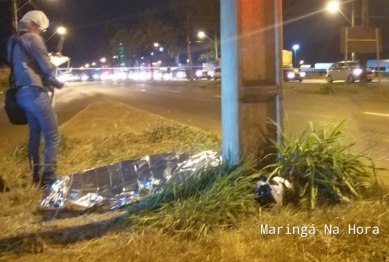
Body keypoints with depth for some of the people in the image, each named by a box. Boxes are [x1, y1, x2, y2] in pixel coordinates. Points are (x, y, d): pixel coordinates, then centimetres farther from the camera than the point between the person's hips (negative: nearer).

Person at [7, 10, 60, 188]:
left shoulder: (13, 41, 16)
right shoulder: (33, 38, -11)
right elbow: (48, 69, -15)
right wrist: (52, 73, 7)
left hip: (22, 92, 10)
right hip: (35, 92, -10)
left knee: (34, 134, 18)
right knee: (52, 136, -6)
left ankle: (36, 177, 24)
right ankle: (48, 181, -7)